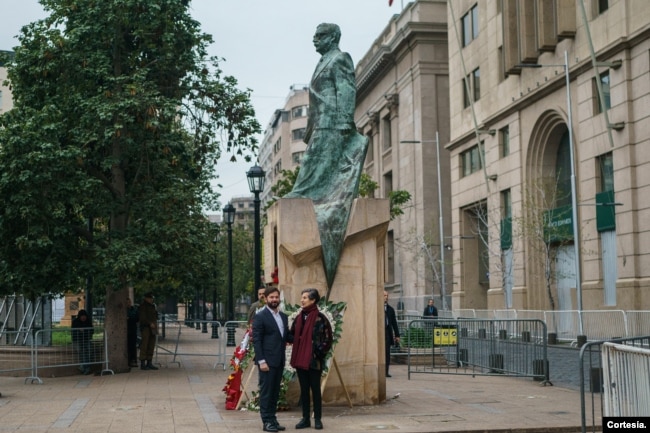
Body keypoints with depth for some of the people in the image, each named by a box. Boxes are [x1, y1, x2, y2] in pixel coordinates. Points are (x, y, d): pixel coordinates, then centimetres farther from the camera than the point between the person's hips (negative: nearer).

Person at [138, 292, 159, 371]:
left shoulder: (153, 306, 17)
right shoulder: (142, 306, -6)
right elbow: (142, 318, -16)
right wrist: (150, 323, -22)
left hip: (152, 328, 8)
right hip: (145, 328, -8)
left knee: (151, 346, 6)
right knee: (144, 346, -7)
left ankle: (149, 363, 10)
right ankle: (143, 364, -6)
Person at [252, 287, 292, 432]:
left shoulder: (283, 316, 14)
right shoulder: (260, 316, -7)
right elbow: (256, 340, -11)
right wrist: (261, 361, -17)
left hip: (279, 360, 7)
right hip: (267, 360, -7)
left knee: (275, 392, 11)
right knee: (266, 391, -2)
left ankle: (272, 419, 17)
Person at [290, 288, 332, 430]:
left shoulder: (320, 318, -8)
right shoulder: (299, 317, 9)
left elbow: (328, 339, -6)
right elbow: (292, 335, 15)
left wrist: (319, 353, -7)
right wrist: (296, 355, 5)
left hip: (314, 360, -6)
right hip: (300, 359, 6)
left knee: (315, 389, 2)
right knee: (304, 389, 10)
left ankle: (317, 419, 10)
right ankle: (305, 418, 16)